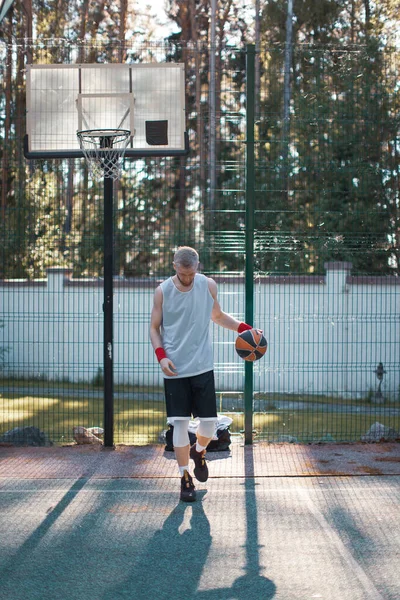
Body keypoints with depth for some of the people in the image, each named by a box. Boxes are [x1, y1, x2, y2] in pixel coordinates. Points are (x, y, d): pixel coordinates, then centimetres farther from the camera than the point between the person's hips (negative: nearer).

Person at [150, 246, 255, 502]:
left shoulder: (208, 286, 1)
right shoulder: (163, 291, -4)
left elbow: (217, 315, 17)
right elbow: (155, 327, 4)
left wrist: (243, 328, 3)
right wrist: (161, 355, -11)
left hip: (203, 366, 2)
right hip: (175, 369, -1)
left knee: (209, 422, 1)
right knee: (180, 423, -1)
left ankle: (199, 452, 35)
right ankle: (185, 478, 11)